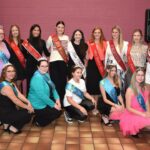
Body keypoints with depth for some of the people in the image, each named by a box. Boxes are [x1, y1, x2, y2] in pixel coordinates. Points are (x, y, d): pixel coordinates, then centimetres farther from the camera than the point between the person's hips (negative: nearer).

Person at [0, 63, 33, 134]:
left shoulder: (12, 83, 7)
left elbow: (19, 95, 2)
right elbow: (15, 101, -24)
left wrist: (28, 102, -13)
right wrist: (27, 107, -14)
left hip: (11, 110, 9)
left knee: (28, 111, 9)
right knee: (27, 116, -11)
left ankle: (10, 124, 12)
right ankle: (9, 126, 3)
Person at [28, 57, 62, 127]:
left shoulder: (46, 75, 5)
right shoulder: (37, 77, -27)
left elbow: (52, 88, 7)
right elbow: (41, 95, -30)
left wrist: (57, 99, -8)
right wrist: (53, 104, -22)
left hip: (44, 102, 10)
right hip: (38, 105, -10)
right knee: (58, 112, -7)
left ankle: (40, 117, 20)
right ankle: (39, 121, 8)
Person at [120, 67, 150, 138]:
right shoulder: (130, 90, -13)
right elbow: (128, 108, -12)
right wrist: (142, 114, -18)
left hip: (143, 114, 6)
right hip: (132, 115, -6)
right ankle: (134, 131, -2)